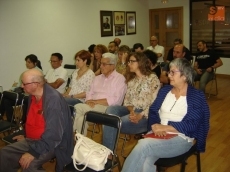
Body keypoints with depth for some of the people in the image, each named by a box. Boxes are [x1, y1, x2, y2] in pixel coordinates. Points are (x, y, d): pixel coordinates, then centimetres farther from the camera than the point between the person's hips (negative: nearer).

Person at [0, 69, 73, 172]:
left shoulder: (53, 99, -27)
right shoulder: (33, 96, 2)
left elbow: (53, 135, -29)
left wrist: (33, 152, -28)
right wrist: (26, 136, 24)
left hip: (50, 144, -8)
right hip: (32, 140, 9)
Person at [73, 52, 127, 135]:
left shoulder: (120, 79, 1)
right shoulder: (97, 78, 22)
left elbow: (116, 100, -10)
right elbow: (89, 94, 15)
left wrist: (96, 101, -13)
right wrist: (90, 101, -10)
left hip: (107, 109, -5)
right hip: (93, 107, 5)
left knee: (78, 107, -25)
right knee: (81, 119, -29)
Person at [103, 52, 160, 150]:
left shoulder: (152, 79, -2)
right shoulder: (131, 80, 19)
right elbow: (127, 100, 12)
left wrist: (140, 115, -21)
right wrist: (131, 111, -9)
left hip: (146, 115, -6)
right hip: (131, 111, 6)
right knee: (111, 109, -24)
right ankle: (107, 151, -24)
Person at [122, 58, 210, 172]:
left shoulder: (197, 96, -3)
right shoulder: (164, 90, 12)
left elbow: (191, 125, -11)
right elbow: (153, 112, 9)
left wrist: (164, 127, -16)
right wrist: (155, 126, -12)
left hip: (181, 139, -4)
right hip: (159, 134, 4)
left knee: (143, 145, -30)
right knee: (146, 163, -28)